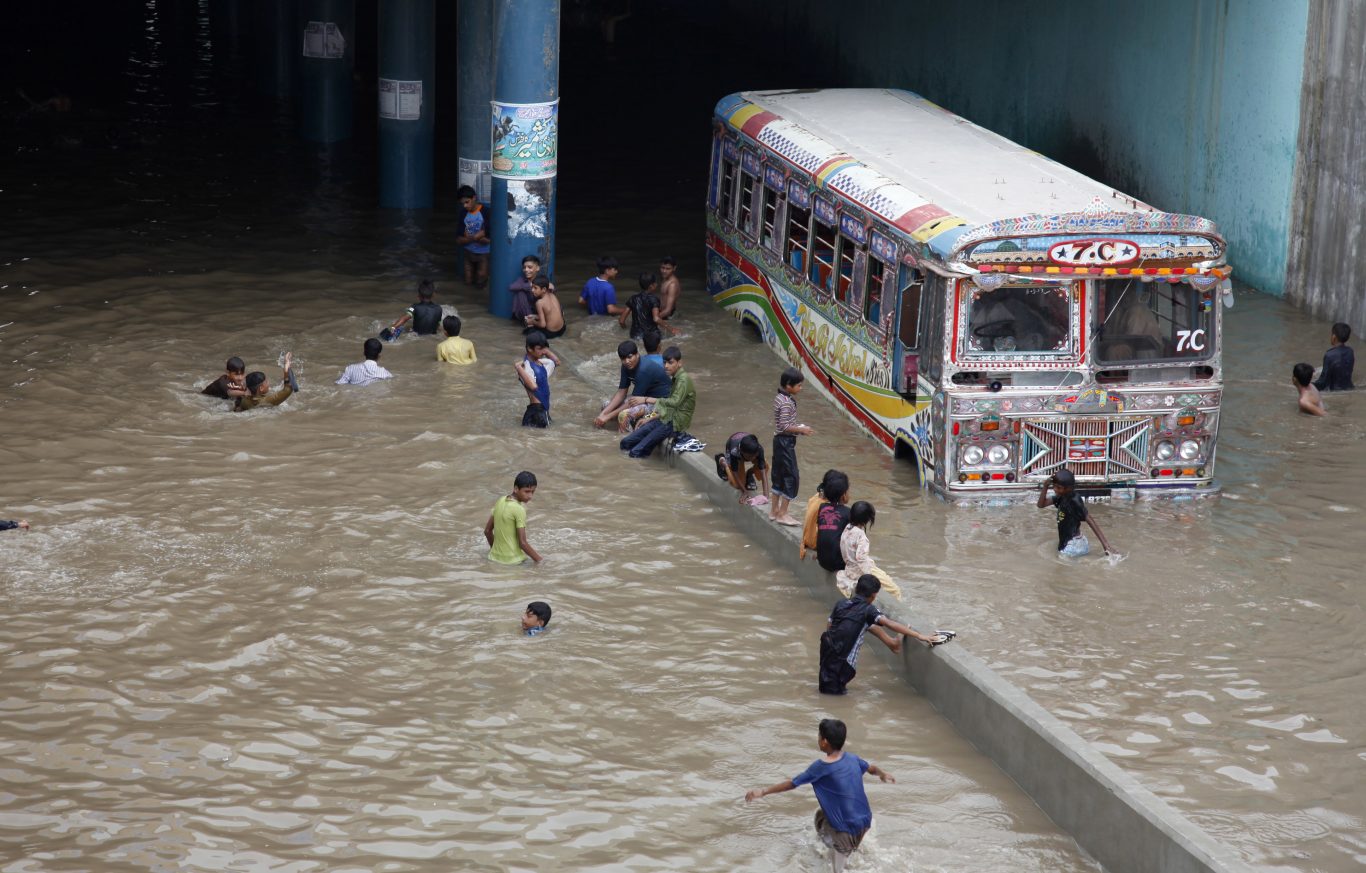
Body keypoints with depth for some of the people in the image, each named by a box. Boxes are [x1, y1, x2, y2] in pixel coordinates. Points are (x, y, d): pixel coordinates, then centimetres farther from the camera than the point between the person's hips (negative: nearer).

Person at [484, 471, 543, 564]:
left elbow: (487, 530, 14)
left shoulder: (500, 501, 6)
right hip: (512, 560, -8)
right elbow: (522, 543, -16)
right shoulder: (519, 510, -15)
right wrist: (539, 560, -7)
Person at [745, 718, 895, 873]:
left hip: (847, 830, -7)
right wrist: (883, 774, 46)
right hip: (865, 821, 7)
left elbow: (792, 783, -10)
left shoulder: (821, 766, -17)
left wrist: (763, 792, -1)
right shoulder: (851, 758, 2)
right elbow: (872, 768, 22)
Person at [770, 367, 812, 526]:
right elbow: (785, 427, -24)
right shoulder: (787, 403, -21)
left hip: (779, 441, 10)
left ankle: (774, 510, 23)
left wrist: (797, 427, 10)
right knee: (792, 477, -5)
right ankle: (782, 514, -2)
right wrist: (801, 430, -14)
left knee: (779, 475, 16)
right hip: (786, 442, -10)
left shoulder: (779, 399, 9)